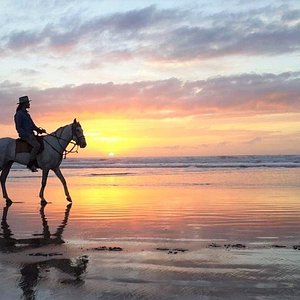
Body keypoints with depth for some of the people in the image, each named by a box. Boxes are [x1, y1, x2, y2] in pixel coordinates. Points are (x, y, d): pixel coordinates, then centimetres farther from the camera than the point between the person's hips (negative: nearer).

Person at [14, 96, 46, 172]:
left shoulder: (26, 114, 20)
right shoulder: (19, 114, -8)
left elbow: (32, 125, 24)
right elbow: (18, 127, -14)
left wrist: (40, 130, 10)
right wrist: (27, 134, -22)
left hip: (30, 134, 10)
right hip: (25, 135, -10)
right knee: (37, 145, -30)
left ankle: (35, 163, 6)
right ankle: (30, 164, -24)